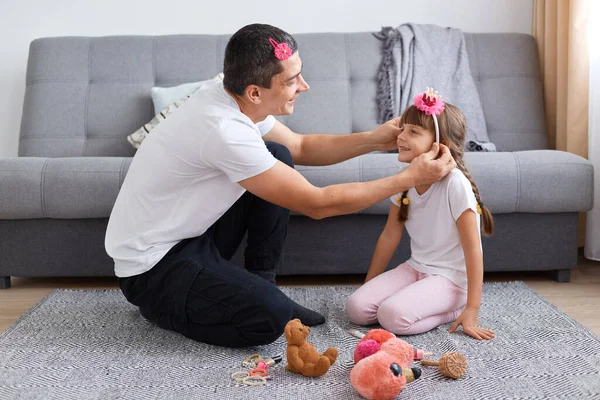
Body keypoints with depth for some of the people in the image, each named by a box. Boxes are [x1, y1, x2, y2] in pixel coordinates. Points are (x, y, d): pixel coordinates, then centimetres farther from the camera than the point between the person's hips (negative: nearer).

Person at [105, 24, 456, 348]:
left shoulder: (234, 98, -5)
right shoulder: (223, 130, -32)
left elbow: (300, 148, 13)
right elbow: (317, 204, -26)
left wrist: (372, 140, -1)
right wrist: (409, 178, -19)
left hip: (192, 234, 9)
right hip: (150, 266, -9)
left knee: (278, 158, 2)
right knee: (271, 316, -26)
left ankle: (261, 285, 9)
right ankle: (163, 305, 1)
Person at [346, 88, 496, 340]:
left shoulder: (455, 183, -22)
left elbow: (473, 250, -19)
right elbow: (389, 236, 8)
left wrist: (471, 311, -19)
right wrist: (368, 286, 11)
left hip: (451, 278, -7)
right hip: (416, 268, 7)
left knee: (393, 316, -28)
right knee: (356, 308, -11)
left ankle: (451, 311, -1)